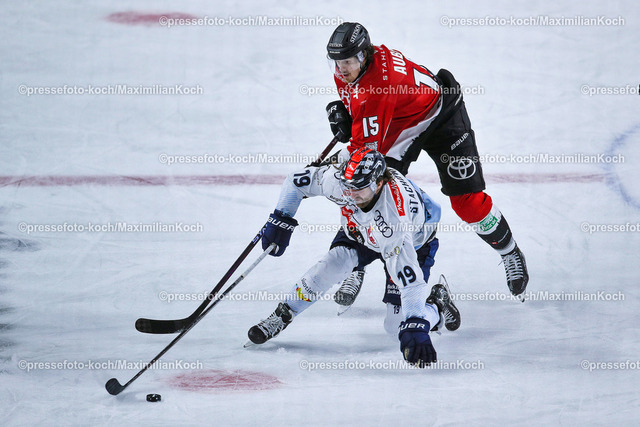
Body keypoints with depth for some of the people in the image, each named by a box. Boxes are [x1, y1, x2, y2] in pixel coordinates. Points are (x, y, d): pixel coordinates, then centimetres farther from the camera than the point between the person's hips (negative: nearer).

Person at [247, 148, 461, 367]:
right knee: (330, 268, -25)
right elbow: (297, 180, -15)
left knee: (396, 325, -12)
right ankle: (281, 316, -5)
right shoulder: (336, 179, -34)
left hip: (414, 242, -4)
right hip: (359, 231, 4)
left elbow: (410, 277, -48)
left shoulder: (396, 215, -46)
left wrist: (415, 328, -54)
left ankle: (437, 303, 19)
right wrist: (281, 220, -18)